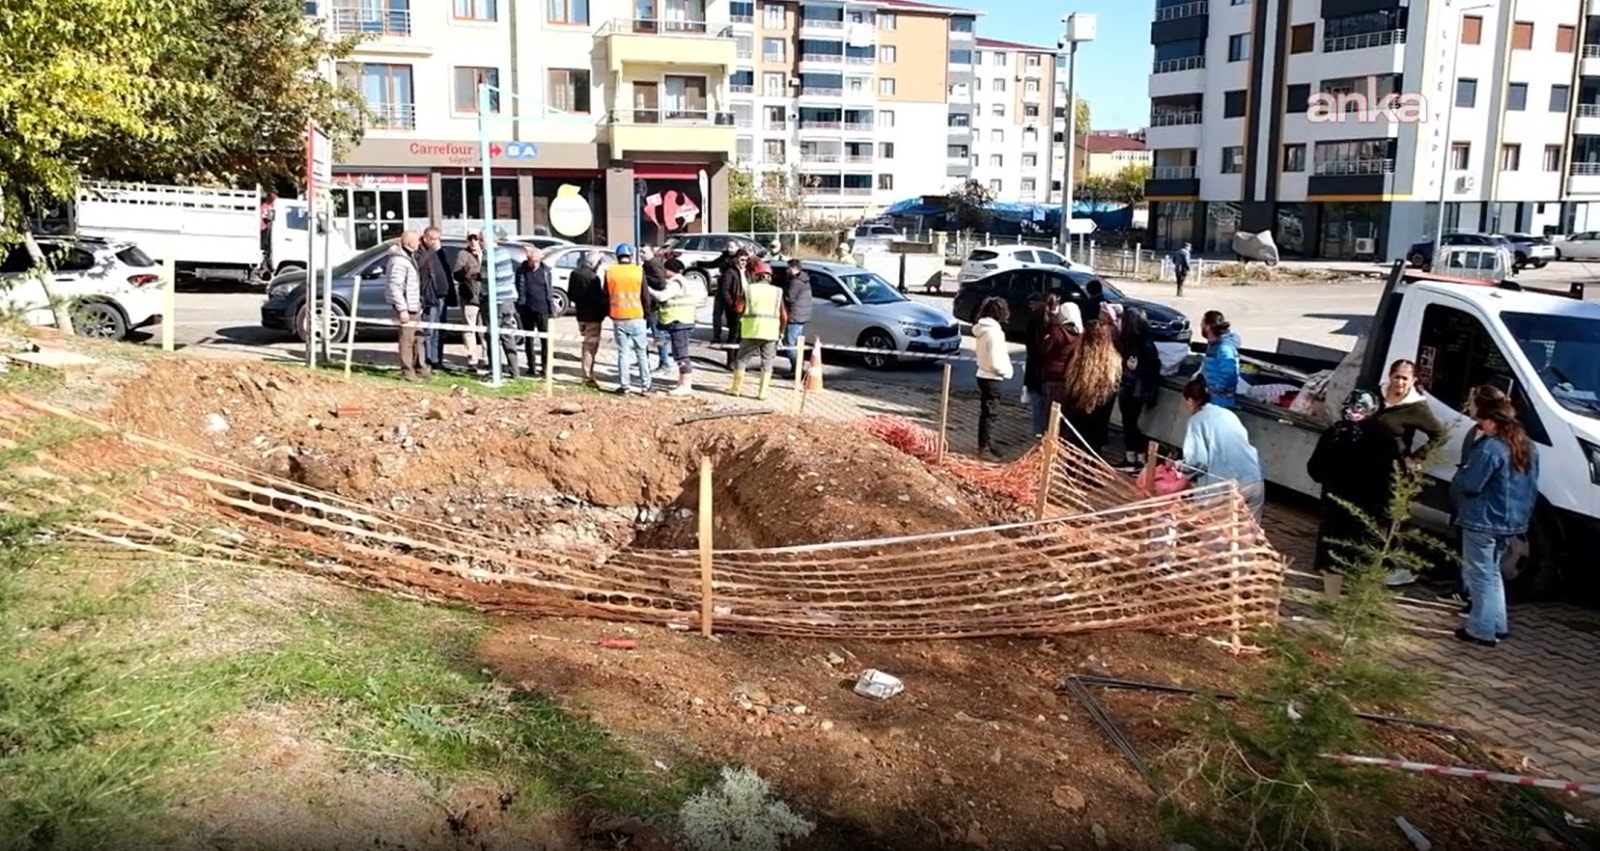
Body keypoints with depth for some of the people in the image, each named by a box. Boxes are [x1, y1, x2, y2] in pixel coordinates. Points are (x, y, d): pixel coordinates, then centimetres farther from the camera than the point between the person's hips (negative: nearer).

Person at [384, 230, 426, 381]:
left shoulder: (409, 257, 15)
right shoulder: (399, 261, -17)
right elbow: (395, 287, -23)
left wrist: (418, 304, 21)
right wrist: (402, 309, -24)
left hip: (414, 306, 11)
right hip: (406, 307, -11)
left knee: (417, 338, 17)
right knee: (407, 339, -5)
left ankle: (420, 368, 27)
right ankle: (407, 372, 1)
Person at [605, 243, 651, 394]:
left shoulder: (609, 272, 1)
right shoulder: (639, 271, -5)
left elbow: (606, 296, 7)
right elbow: (645, 296, -1)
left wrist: (609, 313, 19)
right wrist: (646, 313, 12)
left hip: (618, 318, 1)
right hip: (636, 317, -1)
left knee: (622, 352, 7)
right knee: (642, 353, 8)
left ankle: (624, 386, 5)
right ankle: (645, 385, 10)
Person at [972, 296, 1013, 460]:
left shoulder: (982, 329, 7)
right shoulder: (994, 331, -21)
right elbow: (996, 361, -21)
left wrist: (1004, 352, 6)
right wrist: (1007, 372, -7)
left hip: (984, 375, 9)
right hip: (992, 378, -9)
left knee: (986, 413, 16)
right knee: (991, 414, -3)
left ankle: (985, 446, 24)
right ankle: (985, 448, 1)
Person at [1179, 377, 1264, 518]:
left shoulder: (1196, 421, 1)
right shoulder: (1228, 414, 18)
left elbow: (1198, 460, -9)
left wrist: (1181, 466, 11)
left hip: (1227, 487, -6)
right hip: (1255, 481, 6)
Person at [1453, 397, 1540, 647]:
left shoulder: (1491, 448, -20)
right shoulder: (1528, 448, 10)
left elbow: (1469, 484, -20)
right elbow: (1532, 488, 17)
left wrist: (1459, 475, 1)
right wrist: (1523, 514, 23)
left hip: (1483, 521, -9)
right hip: (1511, 522, 9)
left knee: (1480, 575, 0)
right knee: (1492, 573, 21)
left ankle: (1482, 630, 2)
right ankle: (1498, 626, 26)